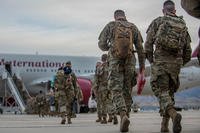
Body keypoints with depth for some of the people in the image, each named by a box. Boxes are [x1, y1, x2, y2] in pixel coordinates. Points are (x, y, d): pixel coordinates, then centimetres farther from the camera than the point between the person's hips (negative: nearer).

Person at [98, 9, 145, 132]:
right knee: (127, 92, 11)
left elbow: (101, 44, 7)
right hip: (130, 62, 2)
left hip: (115, 62, -2)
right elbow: (140, 48, 8)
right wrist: (142, 65, 13)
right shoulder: (133, 27, 11)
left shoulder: (110, 26, 7)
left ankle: (124, 116, -28)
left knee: (117, 91, -4)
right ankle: (124, 121, 12)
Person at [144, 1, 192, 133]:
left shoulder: (157, 22, 4)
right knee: (169, 92, 14)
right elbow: (188, 50, 12)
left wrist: (151, 61, 8)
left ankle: (174, 114, -30)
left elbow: (148, 44, -3)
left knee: (161, 92, -4)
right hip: (176, 62, 3)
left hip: (160, 61, -3)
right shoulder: (183, 25, 13)